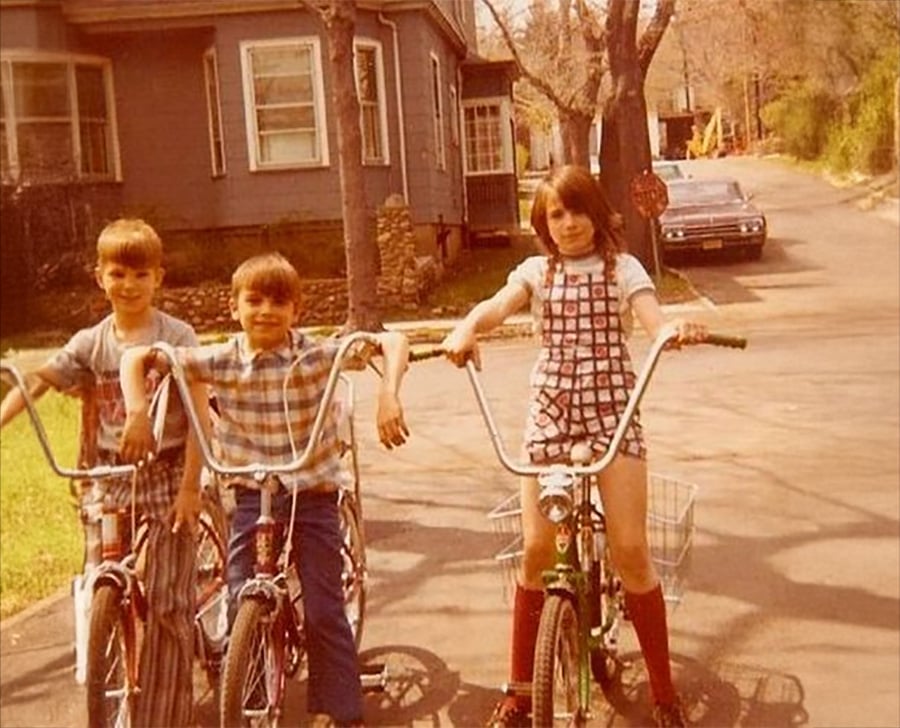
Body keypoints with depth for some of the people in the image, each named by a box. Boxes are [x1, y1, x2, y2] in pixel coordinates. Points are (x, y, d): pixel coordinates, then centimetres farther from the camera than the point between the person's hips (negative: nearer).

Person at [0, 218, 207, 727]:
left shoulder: (177, 337, -7)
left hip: (167, 476, -4)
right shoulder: (91, 343, 4)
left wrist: (190, 486, -13)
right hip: (110, 477, 4)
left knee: (167, 602, -3)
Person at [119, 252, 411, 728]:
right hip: (252, 496, 2)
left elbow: (392, 341, -17)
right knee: (242, 605, 1)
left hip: (313, 495, -2)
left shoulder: (318, 354, -11)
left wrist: (388, 396, -32)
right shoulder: (220, 361, -7)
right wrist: (137, 413, -19)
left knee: (324, 611, -2)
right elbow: (136, 358, -5)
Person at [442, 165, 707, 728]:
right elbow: (496, 305, -10)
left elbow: (653, 318, -12)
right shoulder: (537, 271, 9)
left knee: (631, 549, -8)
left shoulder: (623, 268, 6)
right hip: (551, 411, 1)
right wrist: (466, 329, -34)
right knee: (537, 549, -5)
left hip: (612, 409, -1)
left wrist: (678, 330, -37)